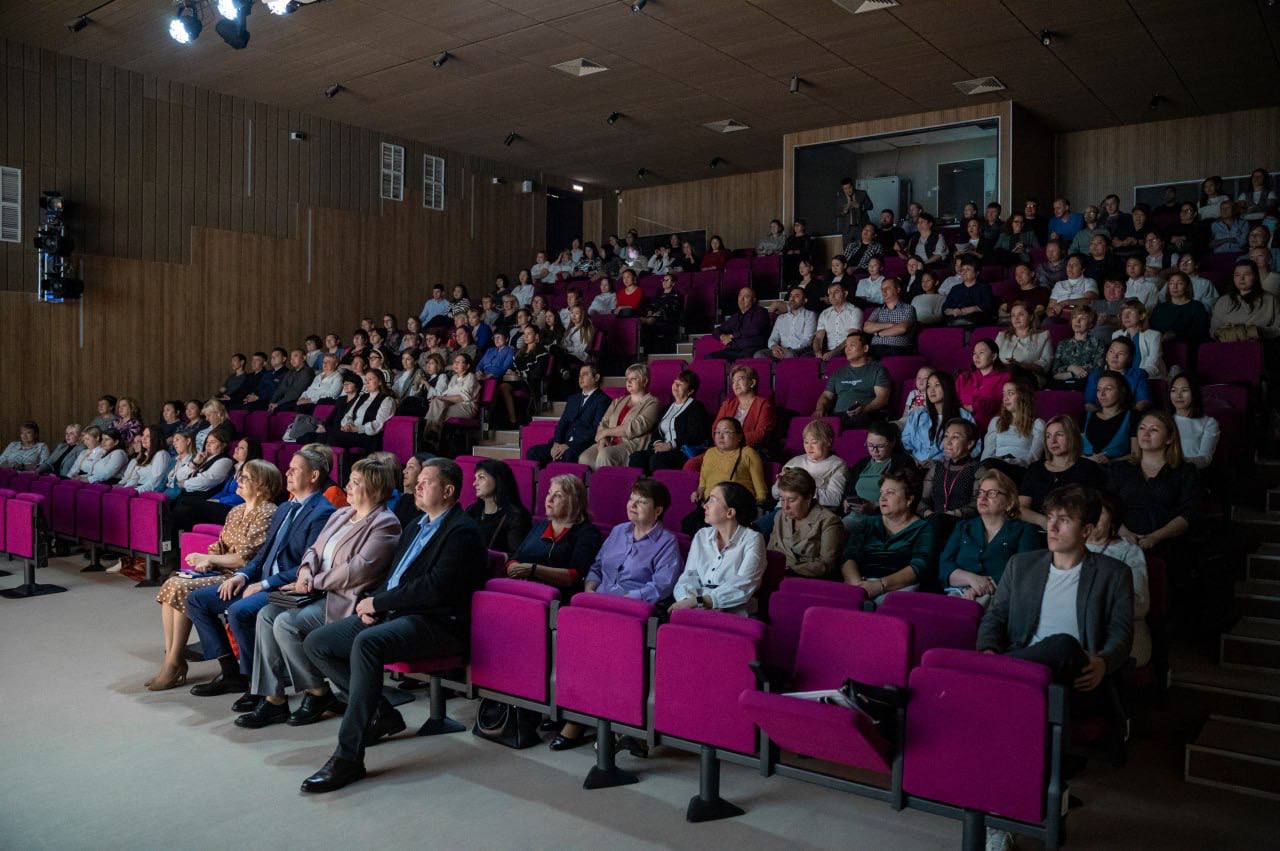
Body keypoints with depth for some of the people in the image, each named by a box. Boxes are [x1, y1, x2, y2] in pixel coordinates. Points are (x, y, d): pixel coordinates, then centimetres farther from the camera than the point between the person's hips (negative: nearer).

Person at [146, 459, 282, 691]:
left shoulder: (266, 514, -12)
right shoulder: (237, 511, 17)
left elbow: (247, 558, -17)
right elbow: (220, 546, 18)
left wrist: (209, 560, -9)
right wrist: (204, 560, -3)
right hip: (222, 572, 9)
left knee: (182, 590, -22)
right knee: (170, 584, -10)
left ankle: (175, 663, -11)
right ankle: (170, 658, -9)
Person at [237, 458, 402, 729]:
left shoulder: (385, 524, -11)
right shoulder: (340, 515, 18)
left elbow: (359, 569, -19)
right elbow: (315, 549, 21)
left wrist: (316, 582, -12)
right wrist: (306, 569, -2)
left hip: (346, 602, -9)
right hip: (320, 594, 9)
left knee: (286, 623, -23)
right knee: (266, 615, -9)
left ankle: (319, 693, -5)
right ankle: (273, 700, -5)